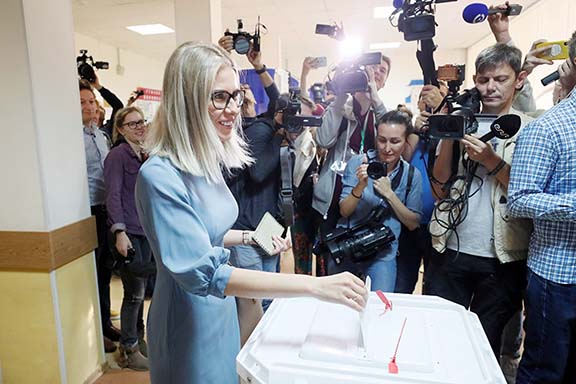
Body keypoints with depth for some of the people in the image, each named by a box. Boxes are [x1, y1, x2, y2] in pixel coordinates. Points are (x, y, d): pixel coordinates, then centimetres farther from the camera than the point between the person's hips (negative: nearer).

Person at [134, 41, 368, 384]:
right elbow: (205, 272, -34)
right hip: (189, 325, -7)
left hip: (221, 309, 8)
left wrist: (250, 237, 0)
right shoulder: (160, 177, -27)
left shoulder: (208, 162, 0)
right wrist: (315, 285, -37)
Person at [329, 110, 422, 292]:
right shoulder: (358, 162, -7)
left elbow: (413, 224, -3)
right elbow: (344, 211, -7)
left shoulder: (412, 175, -2)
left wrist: (389, 193, -17)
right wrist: (360, 185, -26)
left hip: (383, 254, 0)